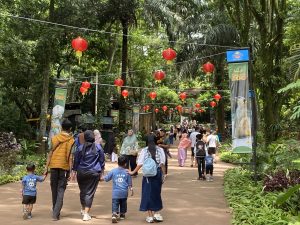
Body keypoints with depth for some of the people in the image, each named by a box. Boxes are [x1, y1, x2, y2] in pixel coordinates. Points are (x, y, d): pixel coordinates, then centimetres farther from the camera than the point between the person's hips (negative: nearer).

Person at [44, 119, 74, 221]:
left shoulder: (55, 138, 3)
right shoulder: (71, 140, -2)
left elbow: (50, 153, 0)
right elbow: (70, 157, -6)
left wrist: (46, 168, 3)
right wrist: (70, 172, -4)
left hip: (54, 166, 2)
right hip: (64, 167, -2)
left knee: (54, 190, 15)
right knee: (61, 191, 2)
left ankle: (55, 211, 26)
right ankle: (56, 214, -8)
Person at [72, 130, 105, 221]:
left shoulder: (80, 148, -2)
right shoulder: (98, 147, -3)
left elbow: (76, 161, 4)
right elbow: (102, 160, 4)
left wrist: (74, 171, 14)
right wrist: (101, 171, 15)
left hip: (81, 172, 2)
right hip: (94, 173, -1)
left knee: (82, 191, 19)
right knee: (90, 192, -1)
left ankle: (83, 209, 36)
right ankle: (86, 213, -7)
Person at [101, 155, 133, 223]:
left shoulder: (113, 171, -2)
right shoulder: (127, 172, -1)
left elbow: (106, 178, 5)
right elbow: (129, 183, 4)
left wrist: (100, 179, 22)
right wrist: (131, 189, 17)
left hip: (115, 193, -1)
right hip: (124, 192, 1)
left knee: (115, 204, -3)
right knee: (123, 204, 19)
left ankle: (114, 214, -24)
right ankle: (122, 214, 33)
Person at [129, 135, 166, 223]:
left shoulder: (144, 150, -4)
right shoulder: (160, 150, -2)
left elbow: (140, 164, -9)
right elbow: (162, 163, -5)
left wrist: (133, 172, -1)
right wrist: (164, 174, 2)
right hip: (158, 173, 1)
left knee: (148, 193, 7)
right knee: (156, 193, 14)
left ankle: (150, 216, 10)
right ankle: (156, 213, 14)